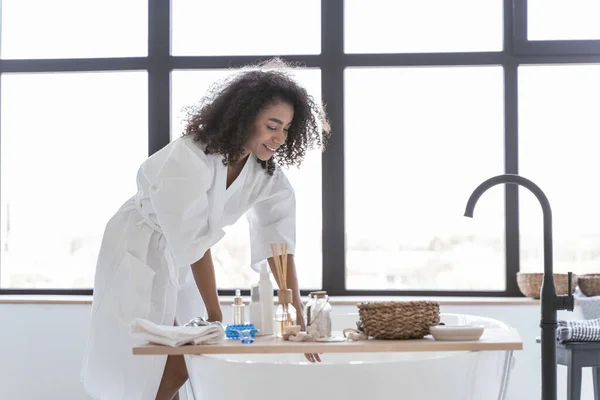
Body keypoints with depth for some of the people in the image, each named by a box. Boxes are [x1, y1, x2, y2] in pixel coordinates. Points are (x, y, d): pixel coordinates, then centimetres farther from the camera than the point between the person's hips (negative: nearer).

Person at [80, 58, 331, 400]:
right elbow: (195, 243, -27)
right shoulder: (190, 157, -30)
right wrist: (216, 317, -21)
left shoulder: (265, 170, -10)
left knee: (177, 366, 7)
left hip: (180, 262, 7)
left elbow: (279, 241, -14)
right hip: (140, 253, -6)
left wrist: (298, 316, -21)